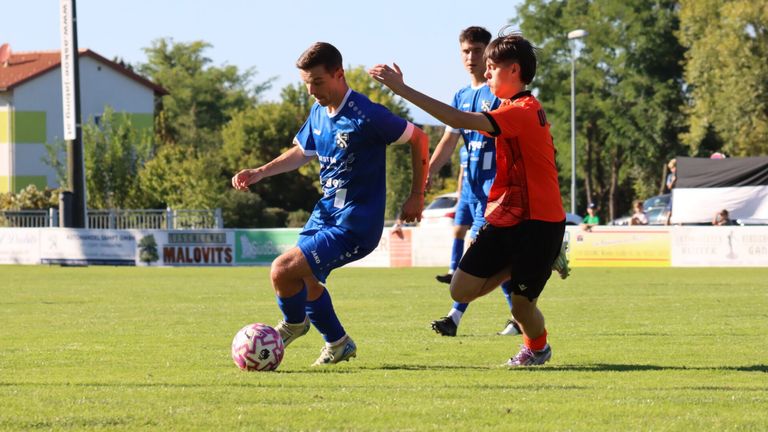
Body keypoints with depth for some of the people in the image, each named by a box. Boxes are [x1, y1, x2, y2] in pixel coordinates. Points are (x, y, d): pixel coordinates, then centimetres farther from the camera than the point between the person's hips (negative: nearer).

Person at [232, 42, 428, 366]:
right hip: (326, 211, 9)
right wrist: (260, 173, 9)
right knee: (304, 281, 20)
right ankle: (338, 344, 40)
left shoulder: (366, 115, -22)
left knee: (283, 271, -16)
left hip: (356, 224, -9)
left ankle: (293, 324, 16)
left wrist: (416, 197, -7)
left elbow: (419, 139, -11)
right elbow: (302, 152, 22)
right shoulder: (318, 112, 3)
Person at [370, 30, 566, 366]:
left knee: (521, 306, 1)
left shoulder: (524, 112, -20)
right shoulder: (513, 109, 11)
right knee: (461, 290, -2)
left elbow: (460, 121, -30)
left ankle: (537, 348, 31)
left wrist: (402, 89, -30)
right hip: (504, 218, 9)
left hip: (537, 223, -8)